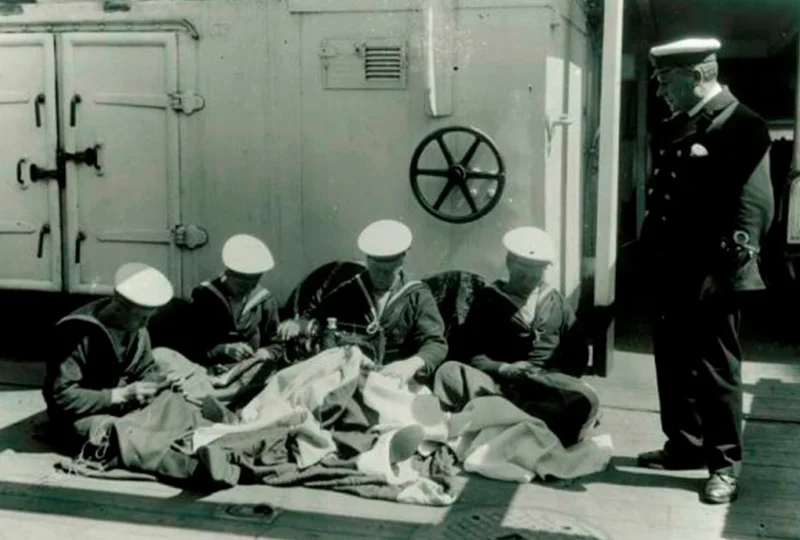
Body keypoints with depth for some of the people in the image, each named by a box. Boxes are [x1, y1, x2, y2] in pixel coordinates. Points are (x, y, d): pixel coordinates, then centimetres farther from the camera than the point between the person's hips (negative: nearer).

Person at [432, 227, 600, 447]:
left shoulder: (557, 303, 21)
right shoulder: (487, 300, 15)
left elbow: (578, 356, 17)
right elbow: (470, 353, 8)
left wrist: (555, 378, -5)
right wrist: (503, 368, -12)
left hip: (548, 384, 1)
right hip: (500, 383, -1)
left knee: (585, 399, -33)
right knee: (449, 371, -31)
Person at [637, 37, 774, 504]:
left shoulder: (743, 126, -10)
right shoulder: (673, 128, 15)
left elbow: (755, 204, -14)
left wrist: (726, 270, -17)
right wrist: (650, 252, 14)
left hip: (710, 276, -8)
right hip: (670, 270, 8)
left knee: (716, 369, 1)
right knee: (673, 363, 15)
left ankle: (725, 464, 12)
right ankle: (685, 445, 30)